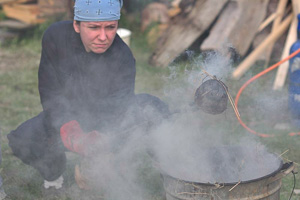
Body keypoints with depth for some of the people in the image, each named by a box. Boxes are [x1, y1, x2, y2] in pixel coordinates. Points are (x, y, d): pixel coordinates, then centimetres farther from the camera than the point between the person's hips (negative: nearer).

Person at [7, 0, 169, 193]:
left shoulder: (123, 58, -25)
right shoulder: (55, 36, -20)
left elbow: (116, 111, -30)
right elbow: (50, 95, -20)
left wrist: (97, 137, -53)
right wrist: (70, 131, -38)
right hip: (68, 116, 2)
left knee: (155, 107, -28)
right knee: (22, 140, -24)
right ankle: (53, 171, 13)